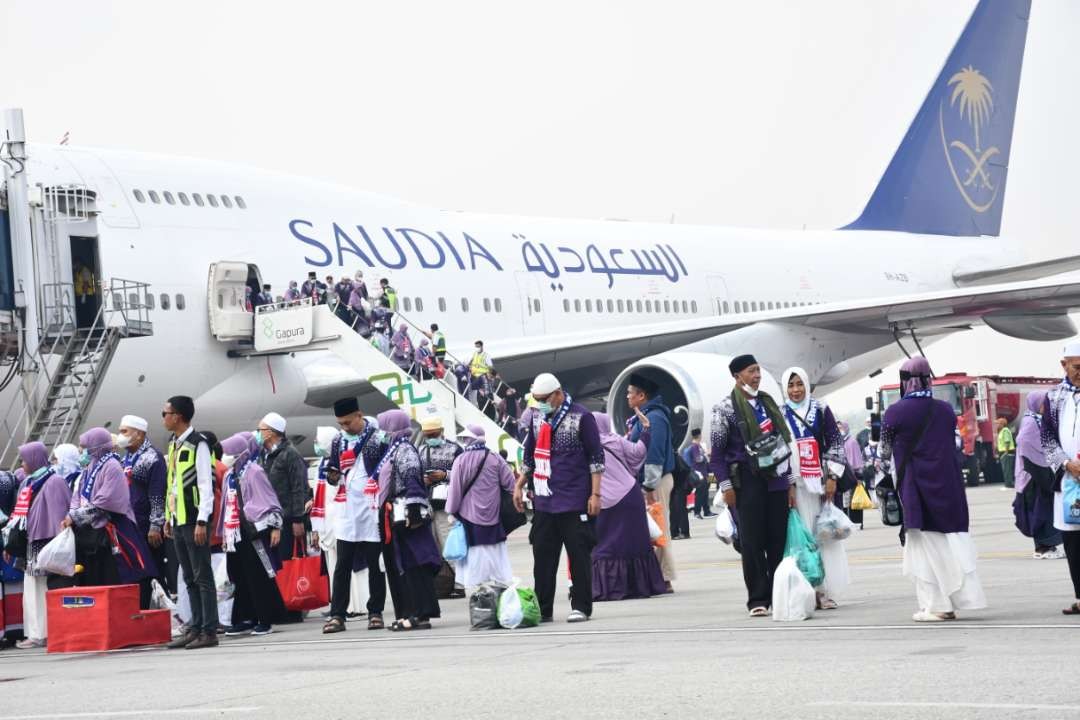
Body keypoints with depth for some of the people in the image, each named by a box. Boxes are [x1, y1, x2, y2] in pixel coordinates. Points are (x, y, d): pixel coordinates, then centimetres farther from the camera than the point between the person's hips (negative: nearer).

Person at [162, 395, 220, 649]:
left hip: (194, 520, -8)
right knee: (189, 578, 10)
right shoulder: (173, 444, 15)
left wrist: (201, 522, -18)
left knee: (202, 576, -5)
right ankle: (195, 628, 15)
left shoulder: (198, 444, -11)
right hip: (178, 520, 8)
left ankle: (209, 631, -4)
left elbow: (206, 485, -14)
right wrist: (168, 518, 16)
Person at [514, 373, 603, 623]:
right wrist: (519, 486, 18)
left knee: (579, 554, -1)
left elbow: (596, 457, -6)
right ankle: (542, 609, 9)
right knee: (543, 555, 5)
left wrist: (595, 494, -10)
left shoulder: (581, 417, -6)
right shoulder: (537, 418, 13)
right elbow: (530, 455, 23)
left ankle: (581, 607, 4)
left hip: (574, 501, -6)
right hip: (543, 500, 6)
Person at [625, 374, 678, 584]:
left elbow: (654, 454, -21)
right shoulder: (642, 417, 16)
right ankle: (660, 577, 14)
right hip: (647, 481, 10)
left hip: (656, 481, -10)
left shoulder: (654, 417, -16)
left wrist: (650, 486, -23)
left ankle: (663, 578, -5)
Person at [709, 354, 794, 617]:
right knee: (752, 542, -3)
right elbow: (717, 451, -3)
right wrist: (726, 486, -10)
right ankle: (758, 600, 2)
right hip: (747, 483, -5)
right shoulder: (726, 408, -2)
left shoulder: (767, 402, 15)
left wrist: (790, 482, 15)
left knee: (778, 541, 3)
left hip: (775, 480, 5)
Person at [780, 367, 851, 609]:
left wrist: (833, 477, -4)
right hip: (795, 486, -1)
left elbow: (835, 442, 3)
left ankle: (825, 591, 5)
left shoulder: (821, 410, 5)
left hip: (821, 481, 1)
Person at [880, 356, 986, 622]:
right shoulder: (945, 410, 3)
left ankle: (935, 605, 1)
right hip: (947, 485, 4)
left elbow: (885, 453, 2)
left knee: (925, 545, 2)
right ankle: (962, 597, 7)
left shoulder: (895, 413, -9)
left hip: (915, 485, -4)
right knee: (951, 541, 10)